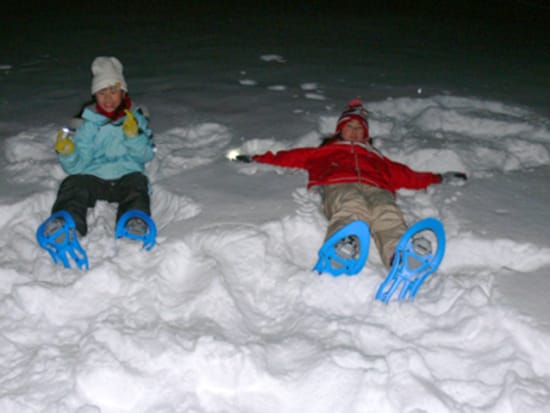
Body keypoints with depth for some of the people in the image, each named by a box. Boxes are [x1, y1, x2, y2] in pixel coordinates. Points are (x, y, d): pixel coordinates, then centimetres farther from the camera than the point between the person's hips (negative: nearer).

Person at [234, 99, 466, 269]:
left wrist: (439, 179, 31)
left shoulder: (377, 157, 45)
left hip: (375, 188, 2)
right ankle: (341, 247, -71)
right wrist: (257, 159, 30)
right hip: (338, 186, -1)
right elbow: (293, 157, 36)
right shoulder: (324, 152, 42)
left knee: (387, 214, -36)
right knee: (352, 208, -40)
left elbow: (404, 175, 38)